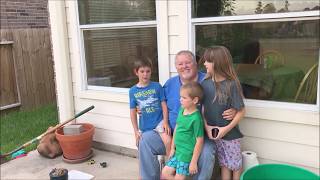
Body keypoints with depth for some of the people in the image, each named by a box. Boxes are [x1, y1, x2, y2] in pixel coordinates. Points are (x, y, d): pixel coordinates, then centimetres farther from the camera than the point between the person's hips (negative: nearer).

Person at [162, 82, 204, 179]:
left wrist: (193, 162, -15)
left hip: (187, 155, -8)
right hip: (177, 151, 8)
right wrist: (172, 148, 15)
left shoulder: (196, 118, -20)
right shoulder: (181, 110, 3)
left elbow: (199, 141, -18)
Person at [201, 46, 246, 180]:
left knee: (235, 164, 13)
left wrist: (227, 128, -19)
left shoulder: (231, 84, -17)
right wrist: (206, 126, -10)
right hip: (213, 132, 4)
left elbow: (241, 111, -13)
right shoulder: (205, 83, -4)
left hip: (230, 133, -3)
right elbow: (203, 108, 2)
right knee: (224, 164, 18)